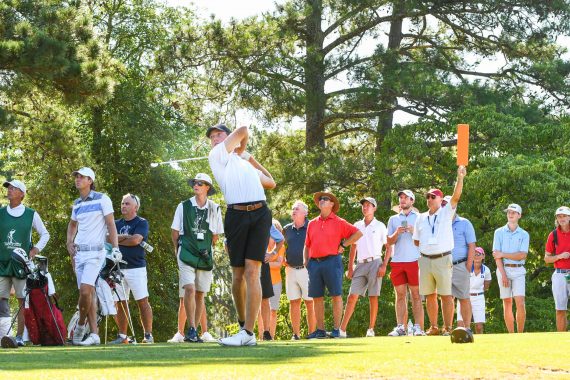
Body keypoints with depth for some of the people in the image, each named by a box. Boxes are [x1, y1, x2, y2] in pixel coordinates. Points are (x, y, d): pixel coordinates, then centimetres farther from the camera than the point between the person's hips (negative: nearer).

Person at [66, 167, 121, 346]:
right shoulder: (77, 204, 14)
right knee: (88, 293, 3)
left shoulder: (102, 199, -3)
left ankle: (81, 325, 2)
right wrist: (69, 243, 15)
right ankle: (94, 334, 3)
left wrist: (115, 248, -15)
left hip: (95, 252, -6)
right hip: (79, 251, 6)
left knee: (85, 290, -19)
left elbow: (111, 224, -7)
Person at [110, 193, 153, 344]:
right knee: (121, 303, 5)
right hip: (118, 268, 5)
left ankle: (148, 335, -5)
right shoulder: (117, 223, 17)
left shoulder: (142, 223, 1)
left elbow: (135, 240, -13)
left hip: (136, 268, -5)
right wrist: (125, 237, -10)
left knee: (142, 301, -7)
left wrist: (118, 240, -1)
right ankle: (122, 336, 10)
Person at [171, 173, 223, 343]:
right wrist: (178, 250, 9)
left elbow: (215, 235, 14)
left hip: (205, 256, 3)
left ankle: (193, 332, 11)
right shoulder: (184, 206, 3)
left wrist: (205, 249, 10)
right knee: (190, 289, -18)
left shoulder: (214, 209, 7)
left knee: (200, 294, 4)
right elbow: (175, 232, 9)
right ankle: (191, 330, -19)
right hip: (186, 253, -3)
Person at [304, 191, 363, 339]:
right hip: (314, 263, 4)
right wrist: (306, 262, 8)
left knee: (336, 296, -5)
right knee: (317, 297, 3)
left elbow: (358, 233, 3)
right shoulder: (312, 224, 16)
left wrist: (343, 245, -1)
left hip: (331, 261, -4)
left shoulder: (338, 222, 4)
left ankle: (337, 329, -3)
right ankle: (320, 329, 8)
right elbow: (307, 245, 20)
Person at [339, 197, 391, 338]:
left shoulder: (380, 226, 5)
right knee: (352, 296, -5)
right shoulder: (357, 226, 14)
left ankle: (371, 329, 2)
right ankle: (342, 329, -9)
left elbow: (389, 247, 5)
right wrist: (350, 267, 10)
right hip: (360, 264, 3)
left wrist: (384, 265, -7)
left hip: (374, 263, -3)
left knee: (373, 297, -3)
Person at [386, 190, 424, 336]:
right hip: (397, 261, 3)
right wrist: (397, 233, -6)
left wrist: (414, 231, -11)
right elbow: (389, 242, 13)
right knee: (400, 295, 1)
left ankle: (418, 327, -8)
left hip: (414, 261, -3)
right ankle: (400, 327, -1)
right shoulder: (393, 219, 18)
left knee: (416, 294, -5)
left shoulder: (419, 218, 10)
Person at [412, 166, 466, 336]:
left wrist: (460, 178, -24)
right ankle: (433, 327, 13)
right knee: (430, 295, 7)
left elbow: (456, 196, -13)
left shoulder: (446, 213, 2)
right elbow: (416, 241, 21)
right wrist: (424, 248, 5)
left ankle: (448, 327, -4)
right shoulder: (421, 218, 14)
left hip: (443, 259, -4)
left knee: (446, 295, -5)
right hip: (425, 260, 4)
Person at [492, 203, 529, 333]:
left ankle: (520, 333, -6)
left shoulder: (524, 234, 7)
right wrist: (503, 274, -11)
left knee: (520, 303, -12)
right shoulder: (499, 232, 7)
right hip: (503, 269, 0)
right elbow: (496, 255, -2)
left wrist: (503, 254, -8)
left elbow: (522, 255, -5)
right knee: (507, 303, 1)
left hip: (518, 270, 0)